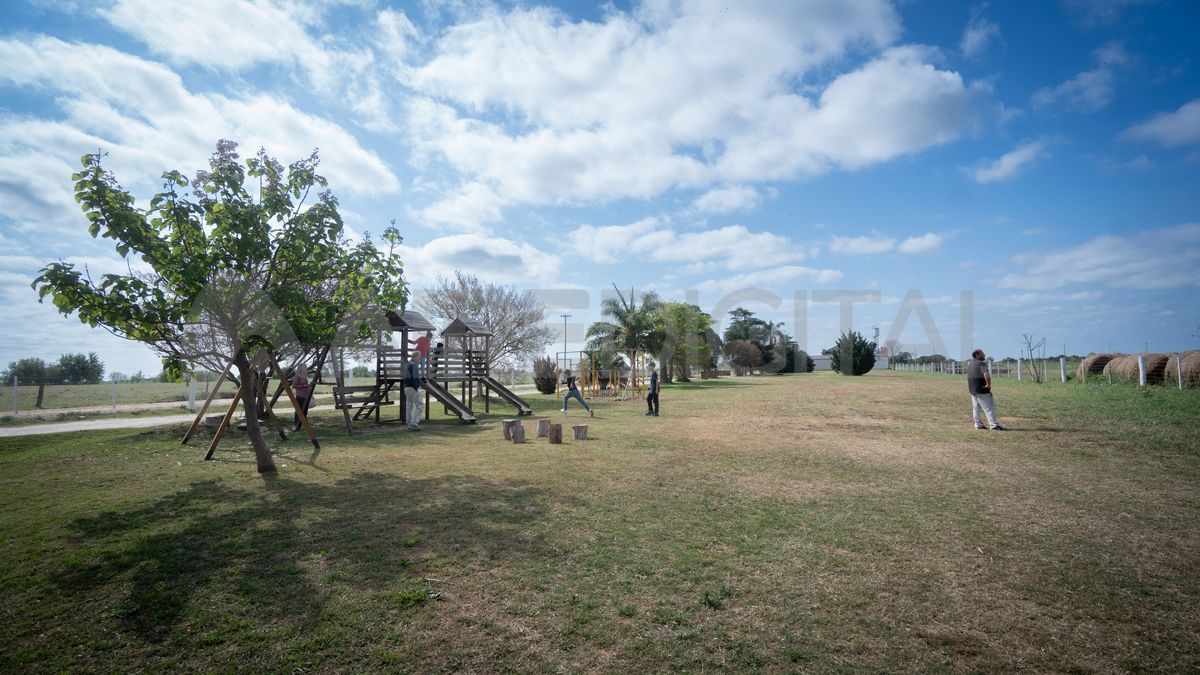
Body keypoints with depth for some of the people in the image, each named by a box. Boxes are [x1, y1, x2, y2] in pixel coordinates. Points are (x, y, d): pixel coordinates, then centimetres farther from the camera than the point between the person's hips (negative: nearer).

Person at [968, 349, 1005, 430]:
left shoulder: (970, 364, 14)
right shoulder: (981, 364, -15)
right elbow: (987, 375, -31)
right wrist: (988, 384, -18)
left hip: (972, 390, 9)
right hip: (981, 390, -9)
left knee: (976, 408, 13)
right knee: (989, 407, -6)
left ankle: (978, 424, 18)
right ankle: (994, 425, -9)